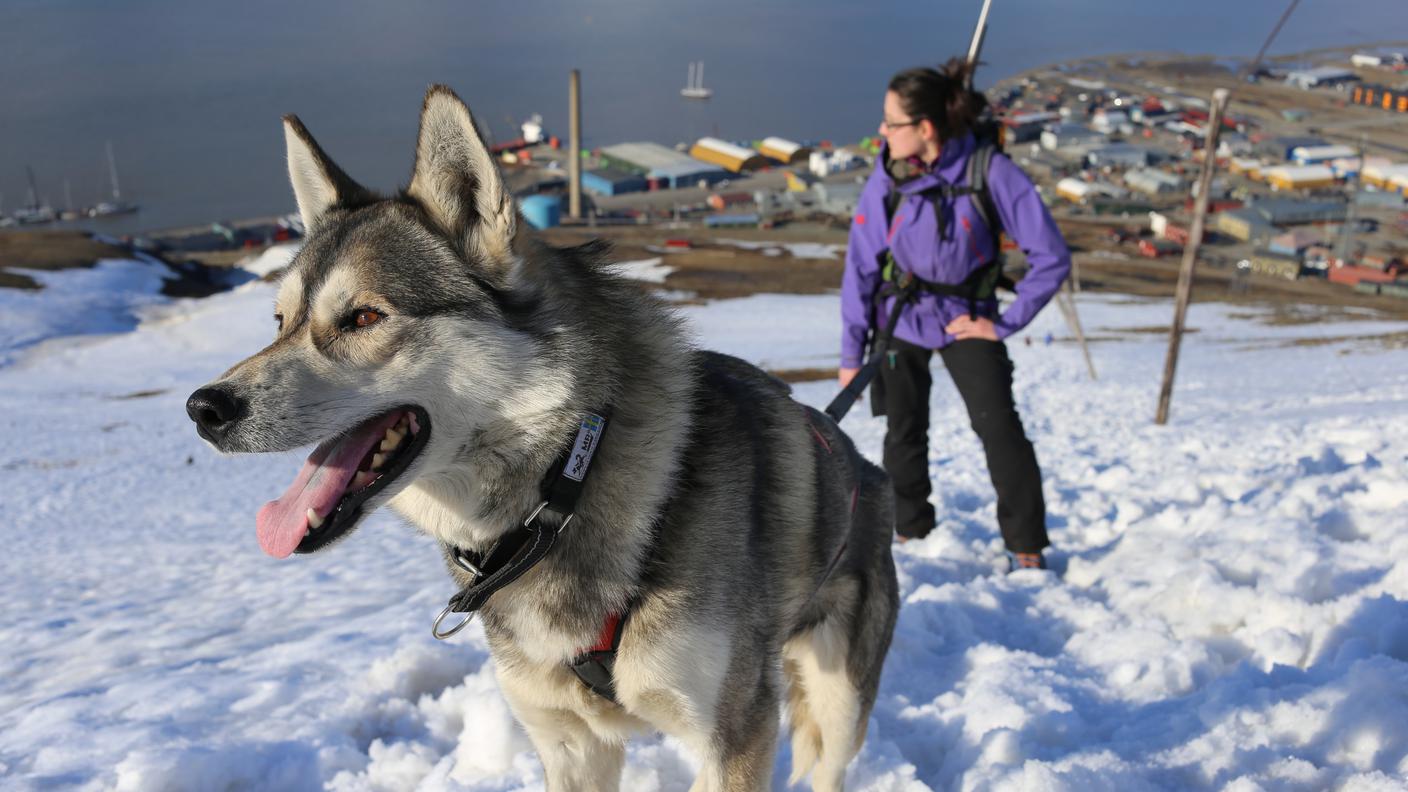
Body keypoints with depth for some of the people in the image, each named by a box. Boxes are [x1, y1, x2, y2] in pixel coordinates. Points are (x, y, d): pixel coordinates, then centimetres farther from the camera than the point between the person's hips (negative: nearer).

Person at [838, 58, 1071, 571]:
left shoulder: (990, 171, -21)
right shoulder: (888, 175, -13)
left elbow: (1051, 257, -15)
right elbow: (860, 265, -6)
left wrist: (1005, 323, -15)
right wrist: (852, 352, -5)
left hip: (965, 319, -2)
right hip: (901, 318, 2)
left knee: (999, 426, -12)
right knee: (904, 434, 8)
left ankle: (1027, 548, 4)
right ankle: (910, 533, 30)